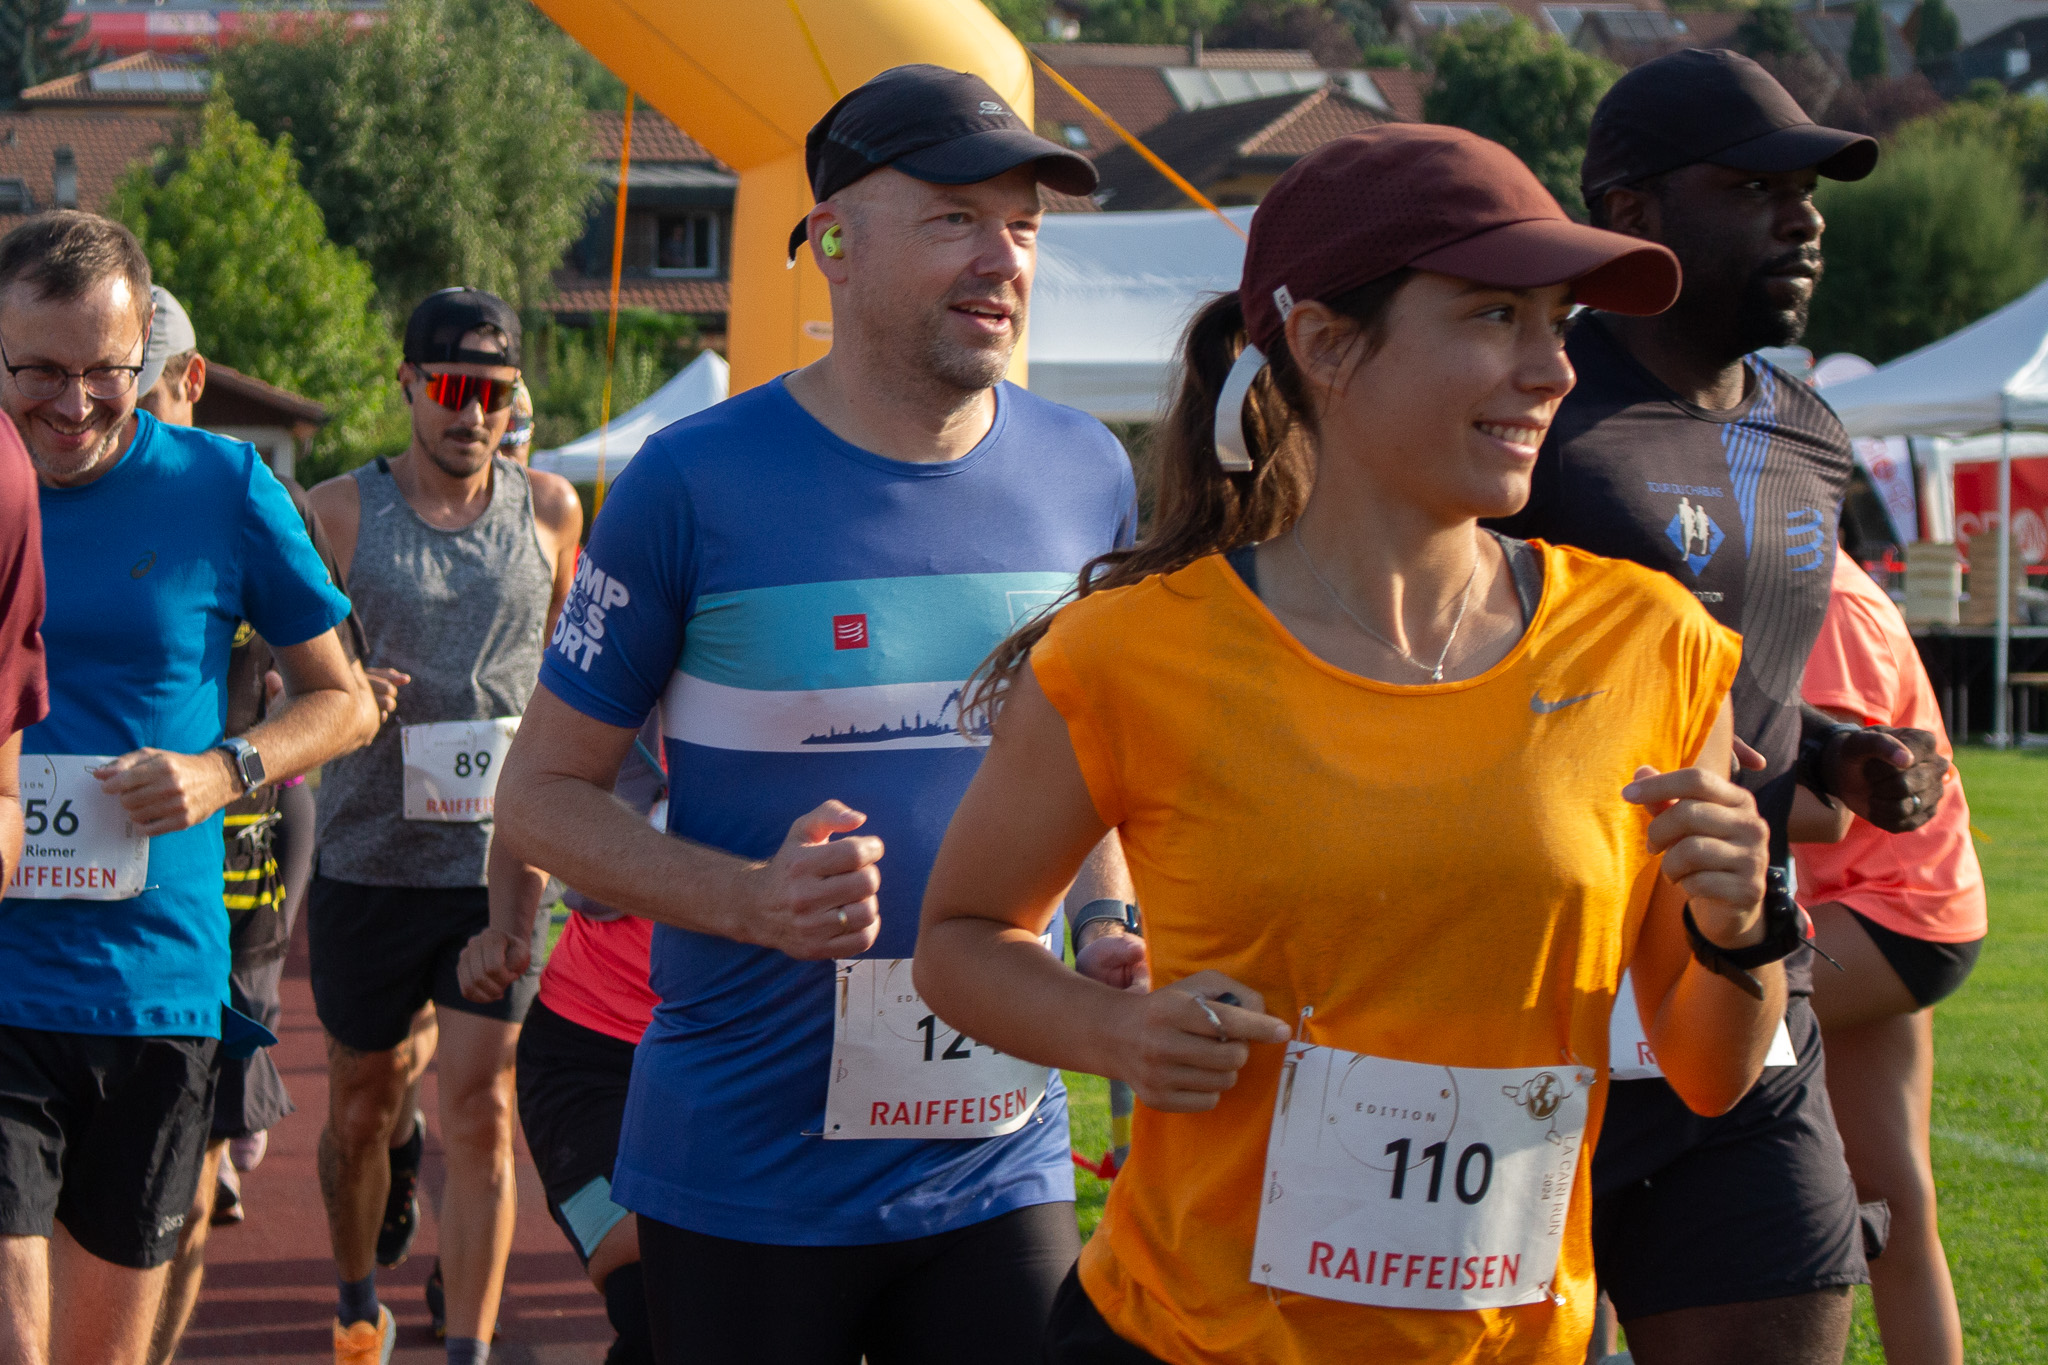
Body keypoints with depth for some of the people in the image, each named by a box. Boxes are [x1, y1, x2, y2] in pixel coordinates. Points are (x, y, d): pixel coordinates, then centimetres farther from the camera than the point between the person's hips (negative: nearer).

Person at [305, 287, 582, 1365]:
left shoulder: (548, 510, 4)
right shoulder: (339, 513, -3)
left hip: (500, 862, 0)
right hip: (368, 861, 0)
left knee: (480, 1109, -7)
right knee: (361, 1105, 13)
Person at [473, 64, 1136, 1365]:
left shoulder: (1087, 476, 4)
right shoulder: (698, 481, -8)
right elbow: (544, 793, -3)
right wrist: (754, 900, -18)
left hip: (999, 1170, 3)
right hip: (745, 1184, -3)